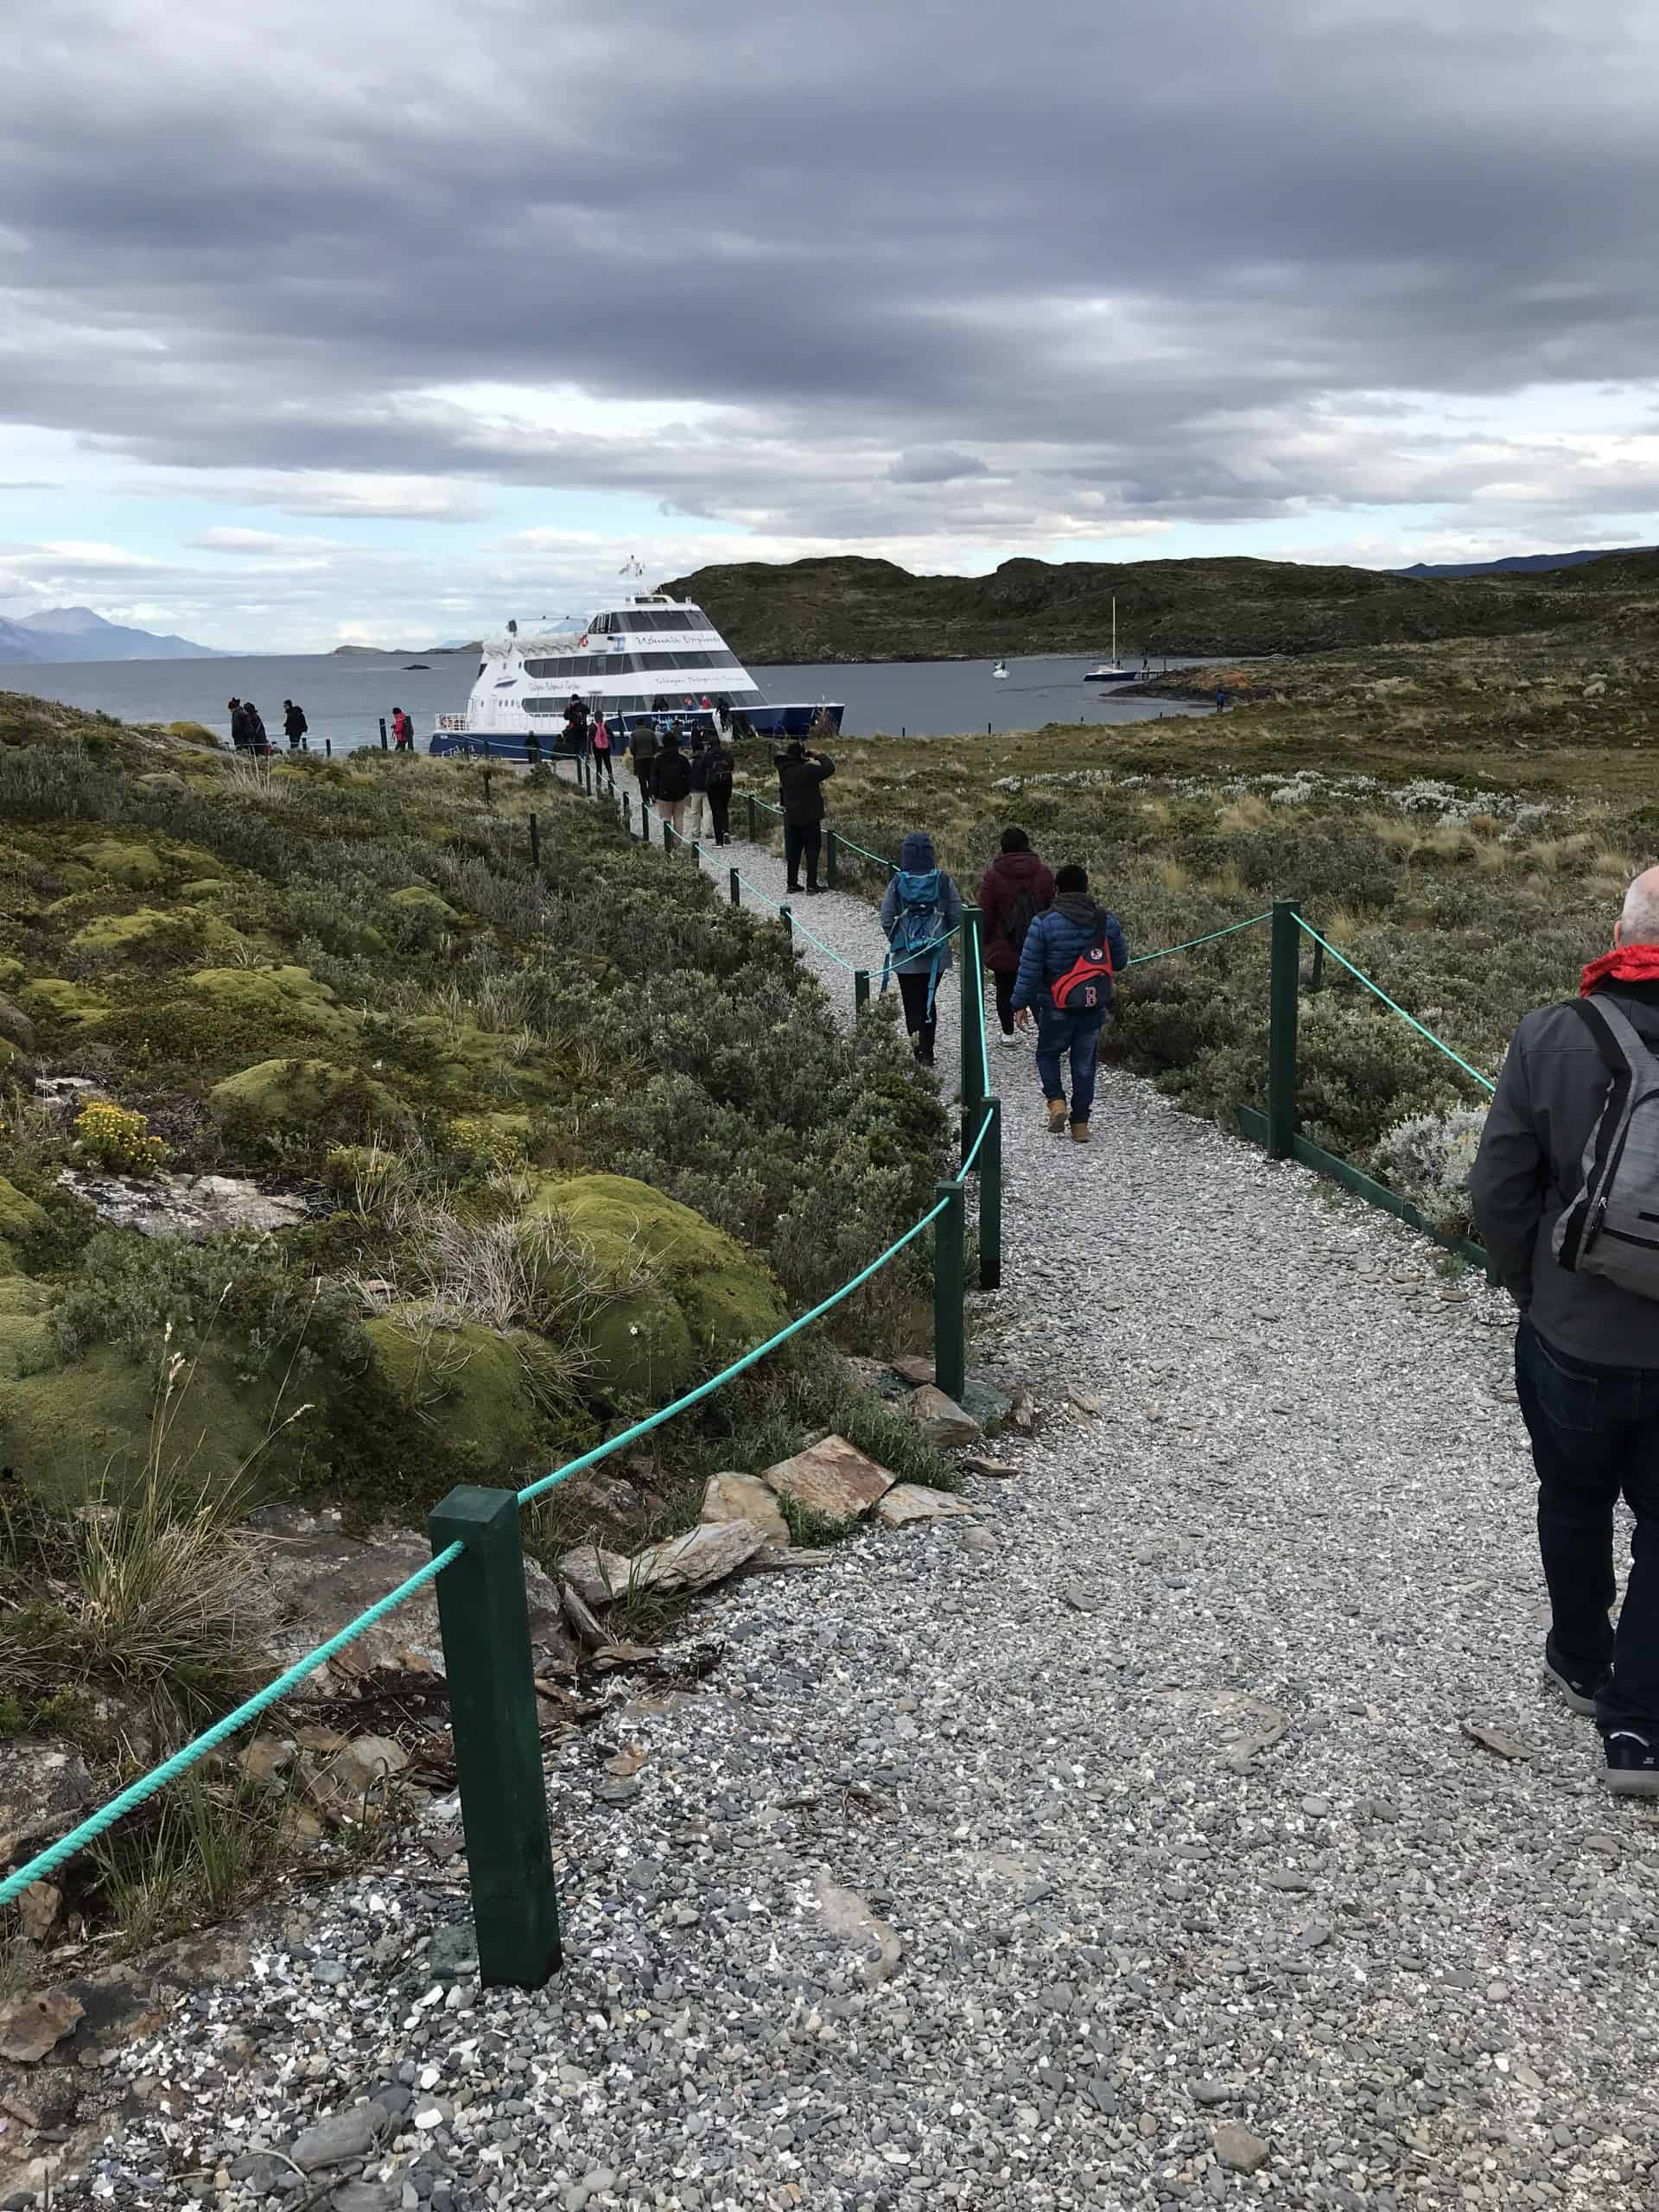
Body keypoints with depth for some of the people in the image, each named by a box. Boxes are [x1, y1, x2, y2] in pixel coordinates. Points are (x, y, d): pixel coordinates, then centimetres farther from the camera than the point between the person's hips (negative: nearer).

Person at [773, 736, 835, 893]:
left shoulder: (784, 769, -1)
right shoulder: (807, 770, -21)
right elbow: (829, 769, -21)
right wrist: (820, 756, -5)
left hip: (790, 817, 6)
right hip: (810, 817, -6)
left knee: (793, 851, 12)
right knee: (812, 850, 3)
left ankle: (792, 883, 15)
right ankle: (812, 884, 2)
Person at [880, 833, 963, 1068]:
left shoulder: (897, 883, -7)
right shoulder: (943, 880, -5)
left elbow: (886, 919, -7)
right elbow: (957, 914, -5)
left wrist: (895, 940, 9)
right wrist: (944, 935, 11)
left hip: (905, 954, -2)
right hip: (937, 952, 2)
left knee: (912, 1004, 6)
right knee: (929, 1001, 17)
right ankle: (927, 1054, 21)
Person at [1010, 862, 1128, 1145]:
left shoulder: (1044, 923, -10)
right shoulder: (1106, 920, 0)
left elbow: (1029, 968, -8)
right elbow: (1120, 960, 10)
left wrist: (1020, 1003, 0)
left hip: (1057, 1007, -3)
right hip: (1095, 1006, 3)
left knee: (1047, 1054, 18)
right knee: (1084, 1063, 12)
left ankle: (1056, 1101, -3)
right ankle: (1081, 1123, 14)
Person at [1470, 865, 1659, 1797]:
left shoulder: (1554, 1039, -16)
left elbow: (1499, 1196, -11)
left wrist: (1537, 1289, 7)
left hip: (1573, 1342, 0)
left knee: (1576, 1505, 22)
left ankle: (1580, 1663, 42)